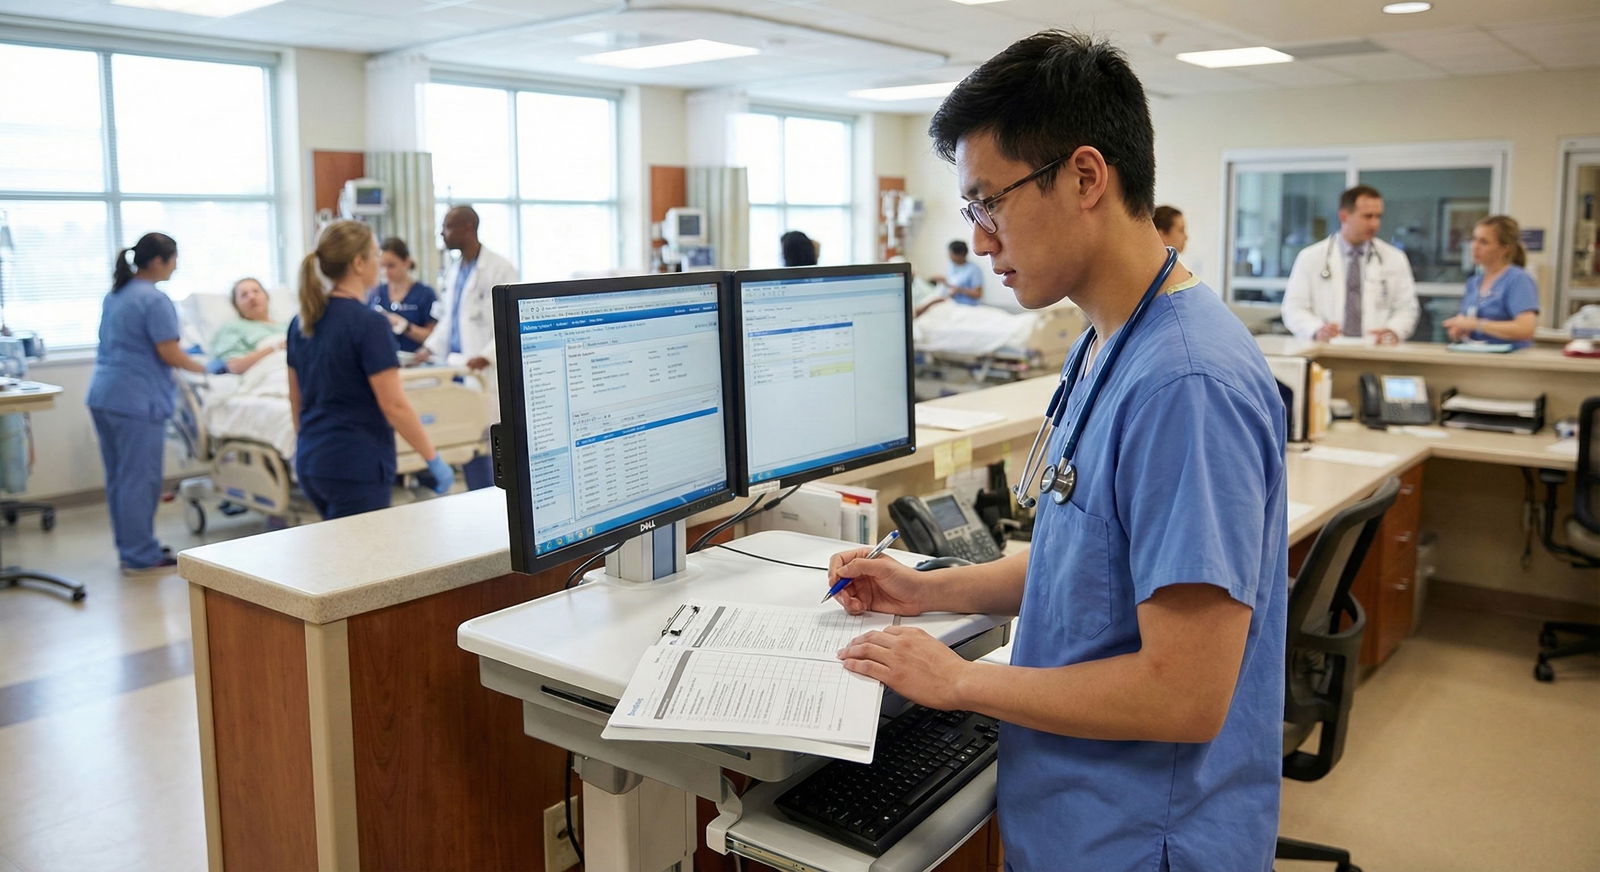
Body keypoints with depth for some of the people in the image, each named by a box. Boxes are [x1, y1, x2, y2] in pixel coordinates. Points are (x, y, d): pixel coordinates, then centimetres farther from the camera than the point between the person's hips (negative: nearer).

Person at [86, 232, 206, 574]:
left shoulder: (114, 296, 16)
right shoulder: (154, 300, -12)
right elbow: (170, 354, -15)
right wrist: (201, 367, 2)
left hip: (102, 395, 9)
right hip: (136, 401, -9)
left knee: (118, 478, 14)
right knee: (139, 479, -3)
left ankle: (129, 547, 24)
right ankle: (141, 556, 3)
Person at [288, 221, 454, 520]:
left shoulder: (302, 320, 7)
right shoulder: (369, 323, -17)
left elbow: (296, 397, 16)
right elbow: (394, 405, -18)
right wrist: (434, 460, -11)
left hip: (311, 462, 9)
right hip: (356, 467, -9)